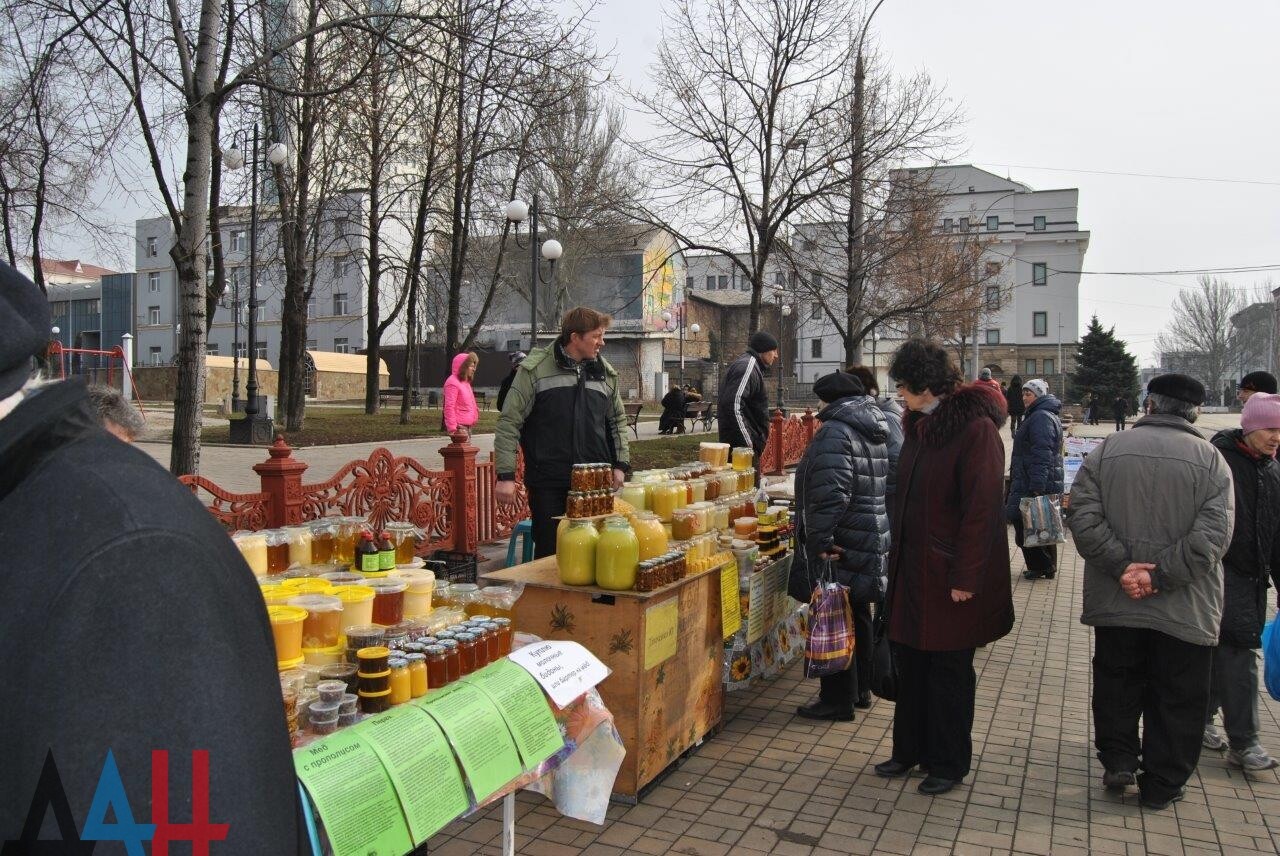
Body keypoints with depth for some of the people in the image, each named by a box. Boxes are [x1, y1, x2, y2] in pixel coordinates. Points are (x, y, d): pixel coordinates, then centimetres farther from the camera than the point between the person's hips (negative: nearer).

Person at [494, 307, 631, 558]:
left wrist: (620, 464, 10)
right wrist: (506, 475, -10)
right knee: (549, 553, 4)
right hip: (548, 483, -4)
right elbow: (509, 422, -5)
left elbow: (618, 420, 21)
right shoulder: (535, 369, -5)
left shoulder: (606, 373, 10)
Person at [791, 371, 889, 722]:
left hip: (840, 547, -9)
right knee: (858, 615, 20)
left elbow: (831, 495, -27)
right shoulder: (876, 431, 13)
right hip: (872, 541, 9)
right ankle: (862, 689, 32)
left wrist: (821, 541, -25)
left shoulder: (834, 432, -16)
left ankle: (837, 700, 8)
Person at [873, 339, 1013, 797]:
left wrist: (964, 578, -19)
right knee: (910, 662, 16)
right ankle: (910, 750, 32)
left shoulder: (976, 429, -17)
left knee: (949, 672, 8)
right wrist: (896, 557, 11)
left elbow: (982, 509, -19)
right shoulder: (920, 425, 9)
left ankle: (948, 764, 24)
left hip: (950, 579, -7)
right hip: (912, 570, 8)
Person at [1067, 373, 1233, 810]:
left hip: (1115, 602, 1)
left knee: (1116, 685, 20)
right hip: (1185, 609, -1)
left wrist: (1122, 565, -11)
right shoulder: (1212, 460, -6)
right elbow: (1212, 536, -15)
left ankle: (1118, 759, 24)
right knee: (1177, 697, 13)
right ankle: (1162, 784, 23)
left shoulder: (1107, 450, -3)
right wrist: (1160, 577, -15)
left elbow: (1082, 516, -11)